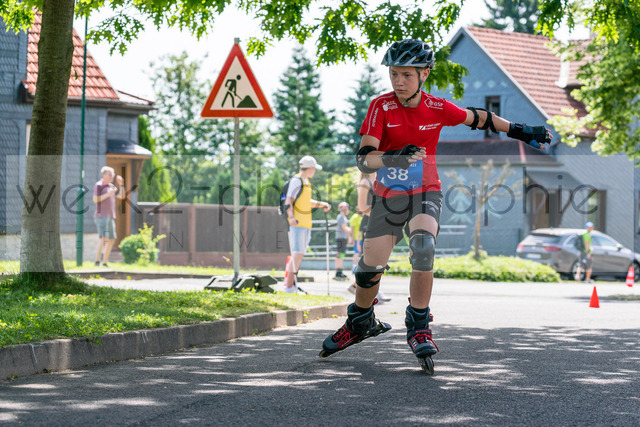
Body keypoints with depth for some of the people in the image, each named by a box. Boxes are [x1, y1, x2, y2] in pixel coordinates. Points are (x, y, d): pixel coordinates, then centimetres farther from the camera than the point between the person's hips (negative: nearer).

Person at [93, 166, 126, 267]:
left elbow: (122, 196, 18)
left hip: (110, 217, 9)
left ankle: (104, 262, 13)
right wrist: (108, 194, -21)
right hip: (101, 216, -9)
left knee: (111, 240, 8)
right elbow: (95, 199, -17)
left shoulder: (111, 186, 18)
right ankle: (97, 261, -24)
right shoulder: (99, 185, -6)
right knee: (104, 238, -22)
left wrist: (121, 184, 6)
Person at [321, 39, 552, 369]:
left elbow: (477, 118, 12)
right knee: (369, 267, 3)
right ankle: (360, 323, 34)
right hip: (388, 196, 1)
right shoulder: (381, 107, -14)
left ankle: (418, 328, -17)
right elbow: (364, 159, -22)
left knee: (423, 246, -29)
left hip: (425, 193, -1)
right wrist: (395, 157, -42)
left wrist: (521, 132, 11)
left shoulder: (438, 109, -8)